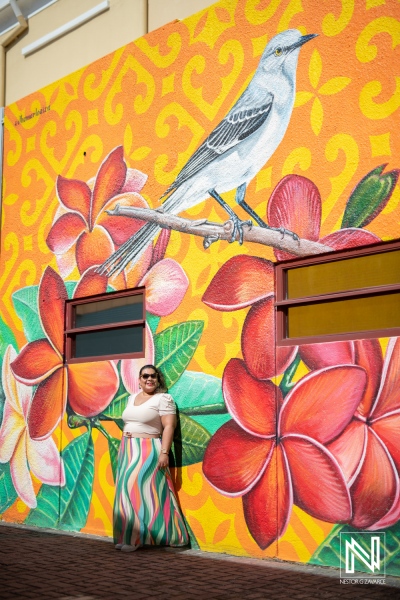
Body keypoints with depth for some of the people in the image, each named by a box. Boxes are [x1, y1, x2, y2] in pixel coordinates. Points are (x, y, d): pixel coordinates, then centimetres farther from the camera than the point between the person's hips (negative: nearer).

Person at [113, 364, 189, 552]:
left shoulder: (163, 398, -6)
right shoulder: (132, 398, 16)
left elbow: (169, 427, -13)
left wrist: (164, 452, -22)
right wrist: (123, 450, 13)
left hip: (149, 451, -7)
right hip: (128, 451, 7)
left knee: (140, 490, -12)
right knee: (126, 492, 6)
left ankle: (135, 538, -7)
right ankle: (128, 536, 13)